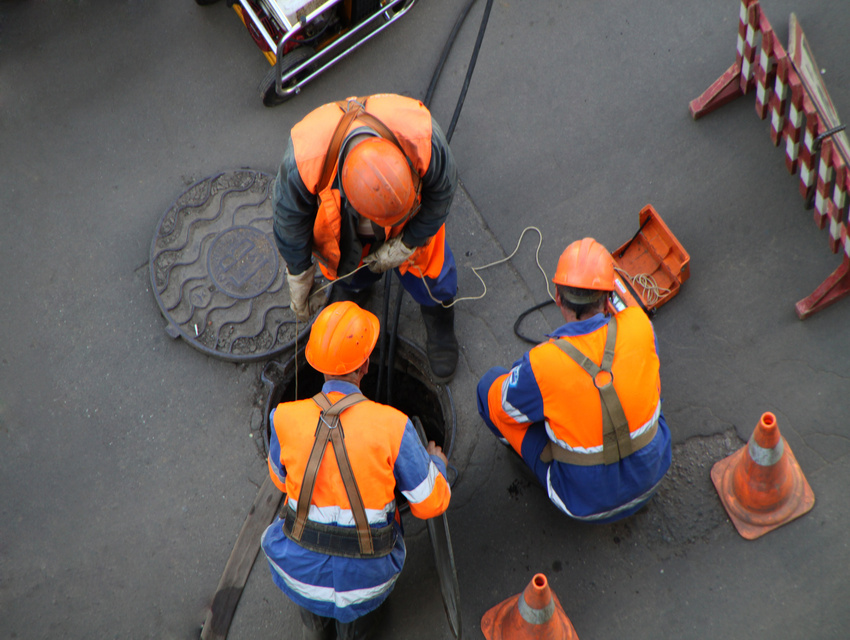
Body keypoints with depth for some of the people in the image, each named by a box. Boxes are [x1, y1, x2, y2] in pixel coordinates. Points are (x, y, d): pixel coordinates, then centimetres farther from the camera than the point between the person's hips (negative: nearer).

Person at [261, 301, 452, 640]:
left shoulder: (285, 419, -19)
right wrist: (436, 463, 11)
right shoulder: (393, 426, -23)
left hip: (301, 566, 1)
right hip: (365, 577, -1)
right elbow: (430, 503, -10)